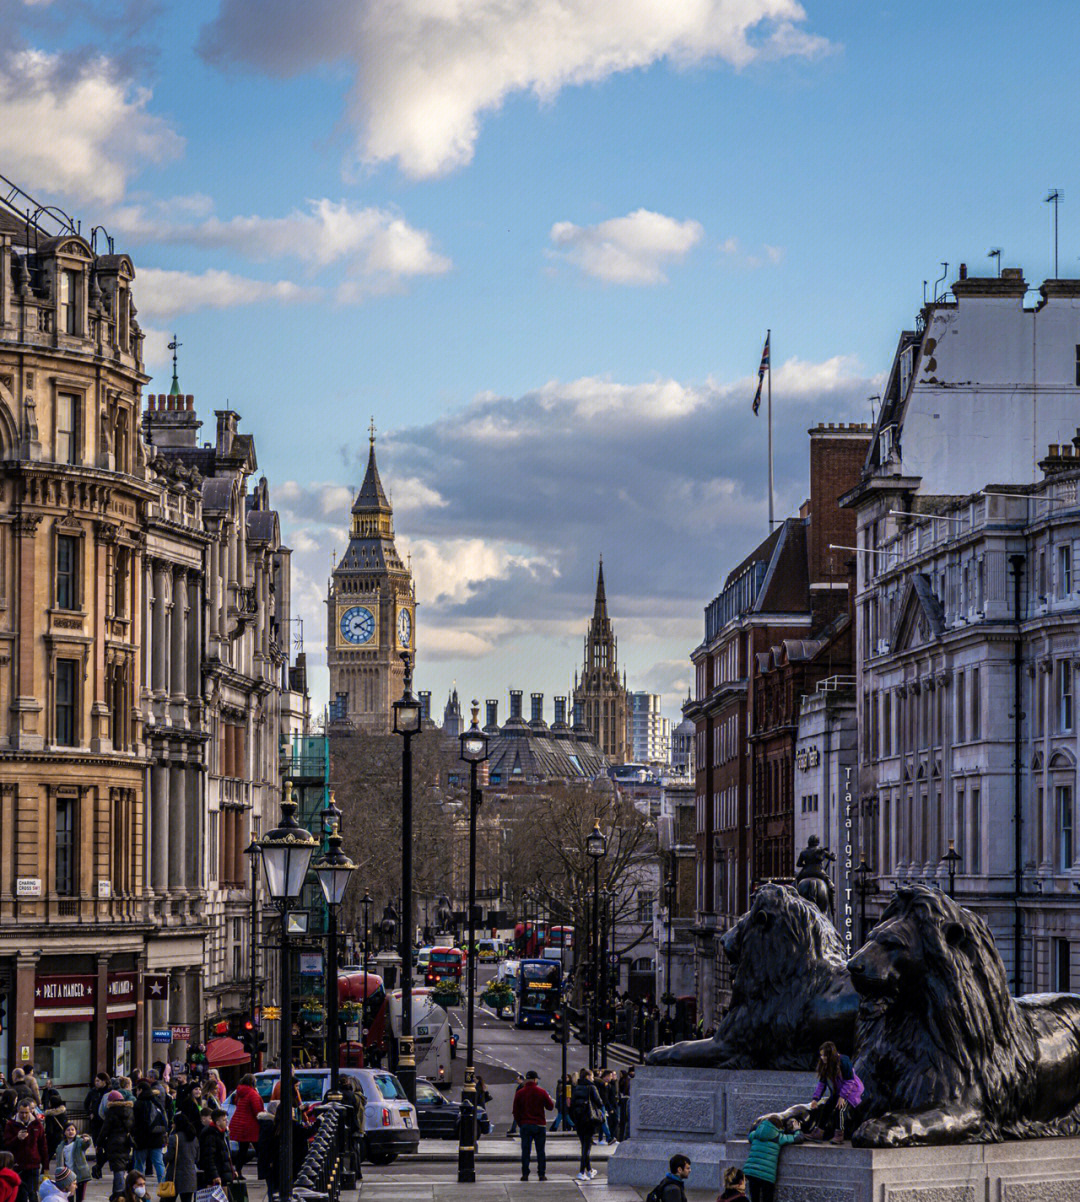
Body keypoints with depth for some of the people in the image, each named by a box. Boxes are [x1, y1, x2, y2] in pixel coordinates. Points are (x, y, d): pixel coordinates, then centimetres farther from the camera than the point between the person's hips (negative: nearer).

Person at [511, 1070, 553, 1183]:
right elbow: (550, 1106, 3)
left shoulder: (519, 1093, 1)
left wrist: (519, 1123, 15)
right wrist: (551, 1099, 23)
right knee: (541, 1151, 5)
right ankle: (541, 1174, 3)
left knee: (525, 1151, 2)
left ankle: (525, 1174, -2)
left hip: (525, 1125, 1)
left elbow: (516, 1111, 4)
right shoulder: (541, 1092, -4)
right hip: (539, 1125, -1)